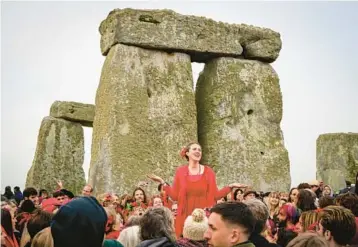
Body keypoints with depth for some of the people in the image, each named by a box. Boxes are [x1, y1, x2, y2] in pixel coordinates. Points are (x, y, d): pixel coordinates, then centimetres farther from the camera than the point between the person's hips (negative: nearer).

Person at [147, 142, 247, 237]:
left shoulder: (208, 171, 5)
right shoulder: (180, 171, 4)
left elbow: (215, 195, 3)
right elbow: (175, 196, 3)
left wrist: (230, 186, -5)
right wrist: (163, 182, -2)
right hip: (186, 216, 0)